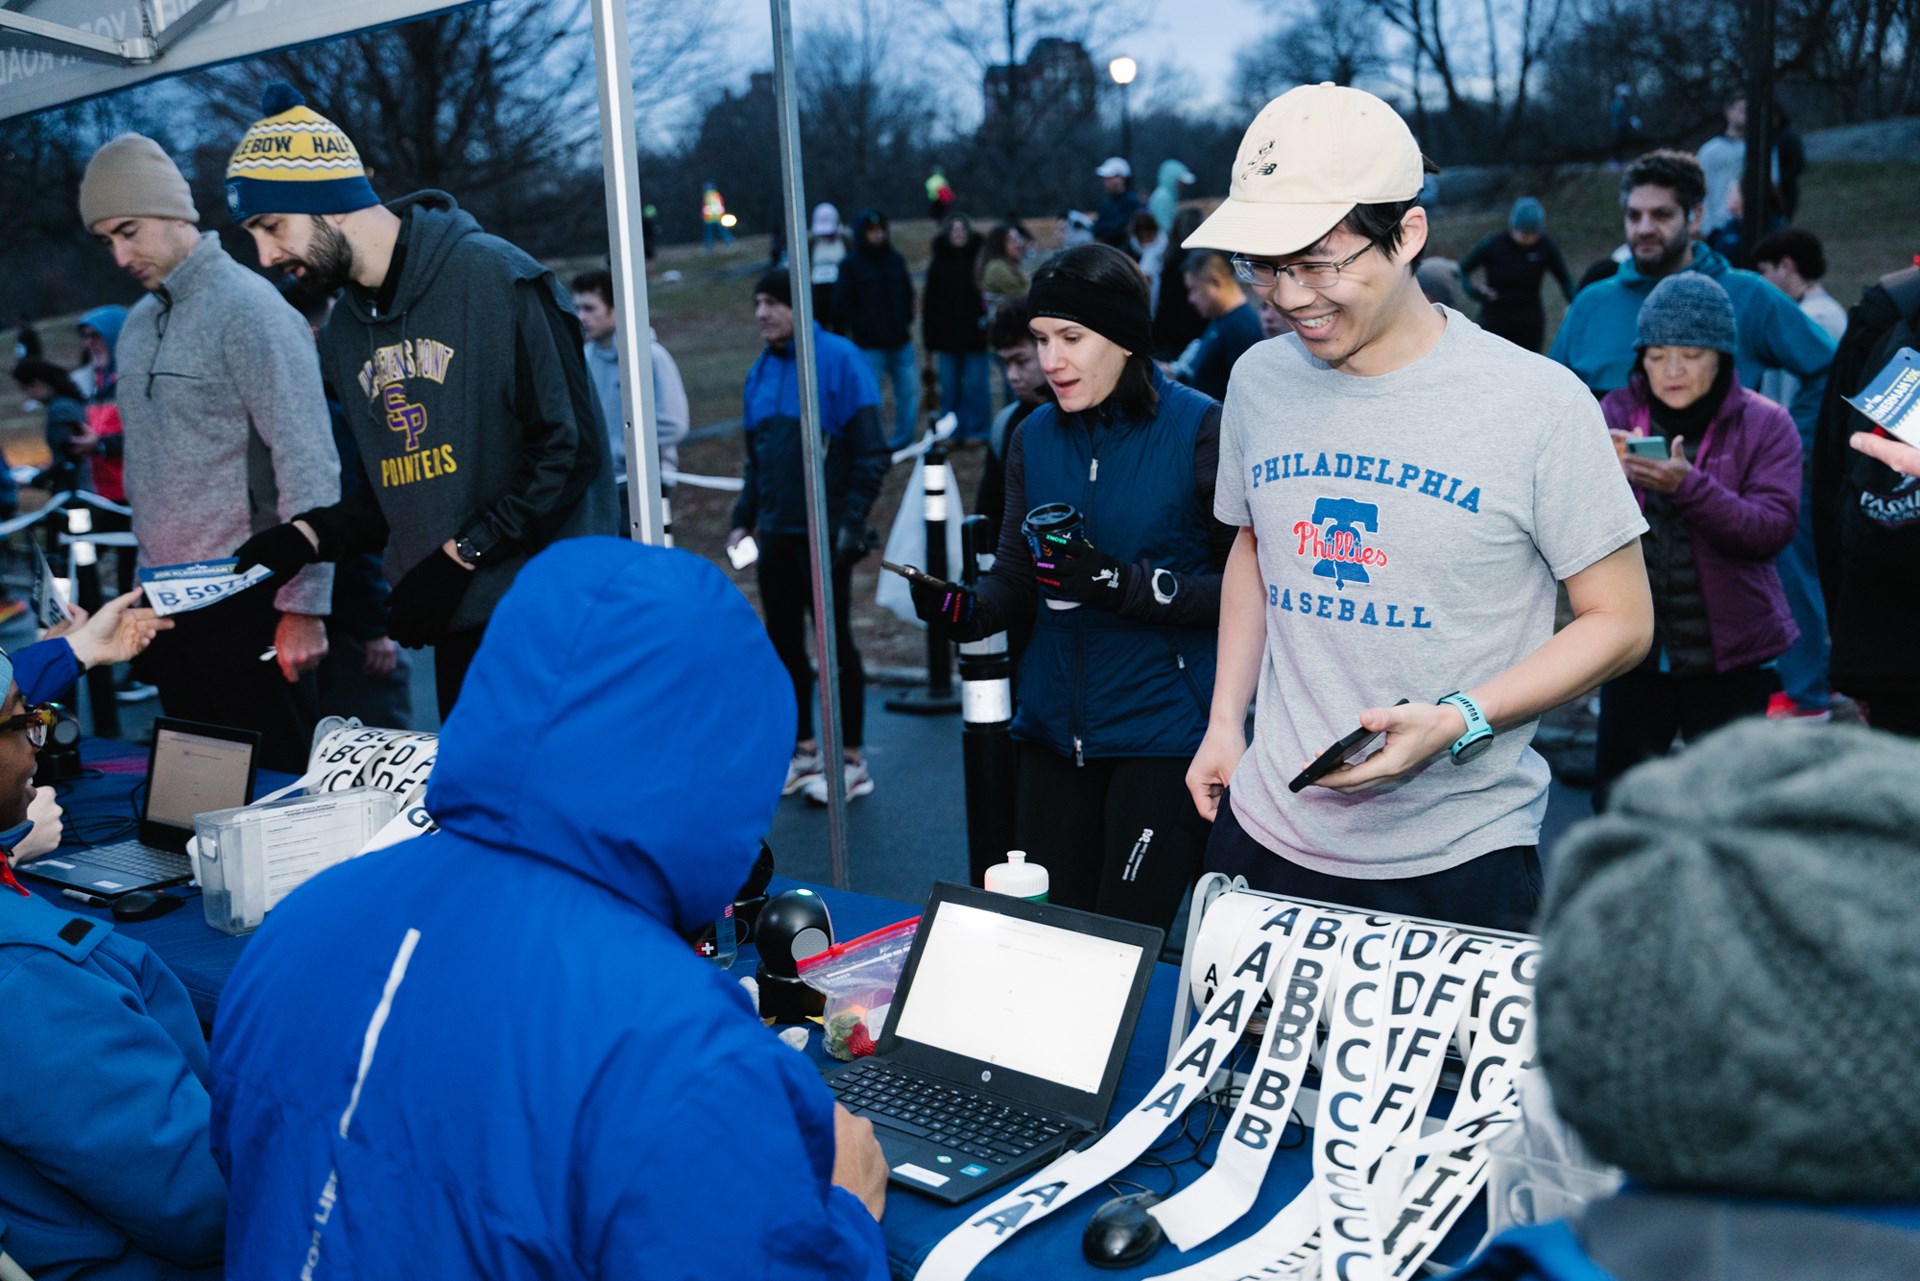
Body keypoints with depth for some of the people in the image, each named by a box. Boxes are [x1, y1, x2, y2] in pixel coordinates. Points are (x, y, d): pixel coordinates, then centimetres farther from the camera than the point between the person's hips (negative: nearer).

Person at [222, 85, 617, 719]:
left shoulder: (495, 280, -10)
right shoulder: (345, 333, 14)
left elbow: (571, 452, -14)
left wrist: (460, 555, -15)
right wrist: (307, 537, 3)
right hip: (458, 631, 7)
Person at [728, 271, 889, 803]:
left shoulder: (837, 359, -10)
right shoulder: (761, 373, 10)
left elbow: (871, 454, -12)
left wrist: (851, 521, -17)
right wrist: (742, 520, 11)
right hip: (775, 534, 6)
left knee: (834, 641, 2)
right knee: (784, 642, 12)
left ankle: (851, 762, 13)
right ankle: (803, 750, 26)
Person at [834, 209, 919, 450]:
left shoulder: (895, 260, 10)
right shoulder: (851, 266, -4)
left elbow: (908, 293, 21)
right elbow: (841, 305, -4)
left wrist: (906, 320, 7)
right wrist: (864, 327, -10)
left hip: (901, 342, 5)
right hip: (870, 346, -5)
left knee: (909, 390, 4)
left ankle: (902, 442, 17)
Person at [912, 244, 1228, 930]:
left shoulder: (1200, 430, -10)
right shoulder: (1035, 436, 8)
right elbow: (1016, 576, 10)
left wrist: (1120, 583, -21)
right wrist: (963, 609, -11)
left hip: (1163, 727, -5)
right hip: (1053, 729, 6)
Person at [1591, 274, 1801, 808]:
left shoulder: (1765, 424, -3)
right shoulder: (1616, 414, 1)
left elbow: (1773, 528, -15)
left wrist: (1689, 486, -29)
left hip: (1730, 656, -1)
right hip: (1635, 647, 1)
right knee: (1614, 805, 6)